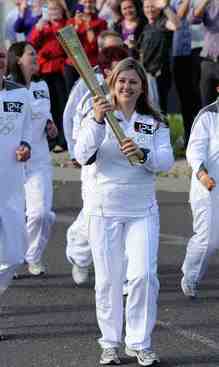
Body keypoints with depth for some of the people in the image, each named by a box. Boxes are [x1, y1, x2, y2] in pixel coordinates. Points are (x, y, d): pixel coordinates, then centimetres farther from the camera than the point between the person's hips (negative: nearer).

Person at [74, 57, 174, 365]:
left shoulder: (155, 123, 5)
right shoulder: (96, 118, 0)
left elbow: (166, 161, -7)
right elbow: (83, 157, -15)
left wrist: (143, 154, -27)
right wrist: (98, 121, -29)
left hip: (143, 210, 1)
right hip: (105, 209, -1)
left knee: (143, 275, -8)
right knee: (108, 279, 4)